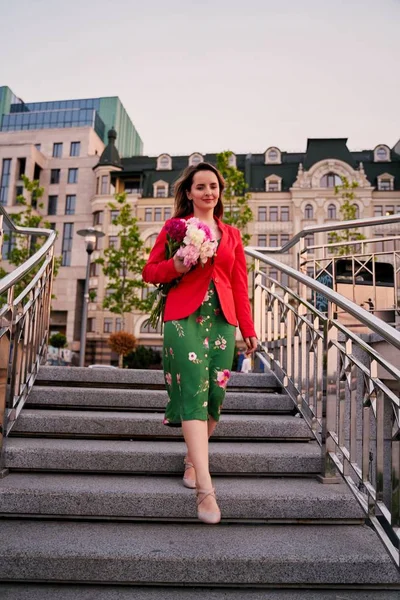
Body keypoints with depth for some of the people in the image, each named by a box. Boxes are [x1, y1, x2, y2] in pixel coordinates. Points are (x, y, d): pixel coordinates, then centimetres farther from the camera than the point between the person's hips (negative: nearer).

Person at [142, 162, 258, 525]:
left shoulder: (232, 234, 19)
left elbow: (240, 285, 16)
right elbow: (150, 271, 9)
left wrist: (248, 329, 13)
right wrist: (176, 266, -11)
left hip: (222, 319, 4)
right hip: (184, 316, -3)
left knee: (214, 393, 0)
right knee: (194, 391, -13)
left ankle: (193, 460, 25)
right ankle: (206, 489, -13)